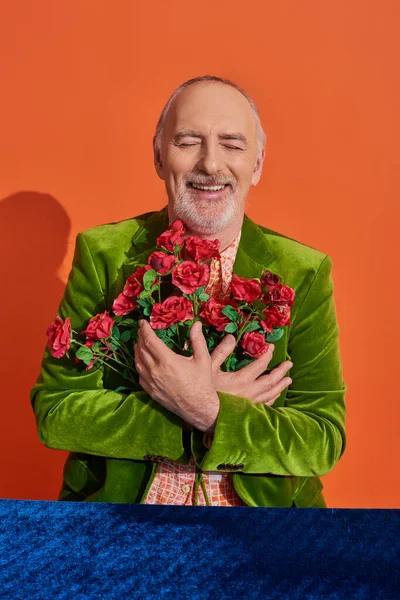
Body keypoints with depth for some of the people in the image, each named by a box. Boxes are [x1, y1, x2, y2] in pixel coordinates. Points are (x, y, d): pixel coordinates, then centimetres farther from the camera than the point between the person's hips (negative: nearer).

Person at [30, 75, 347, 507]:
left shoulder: (304, 273, -2)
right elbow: (54, 410, -7)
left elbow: (325, 440, -4)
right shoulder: (102, 254, -2)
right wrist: (219, 411, -16)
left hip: (261, 504, 0)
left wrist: (206, 412, -21)